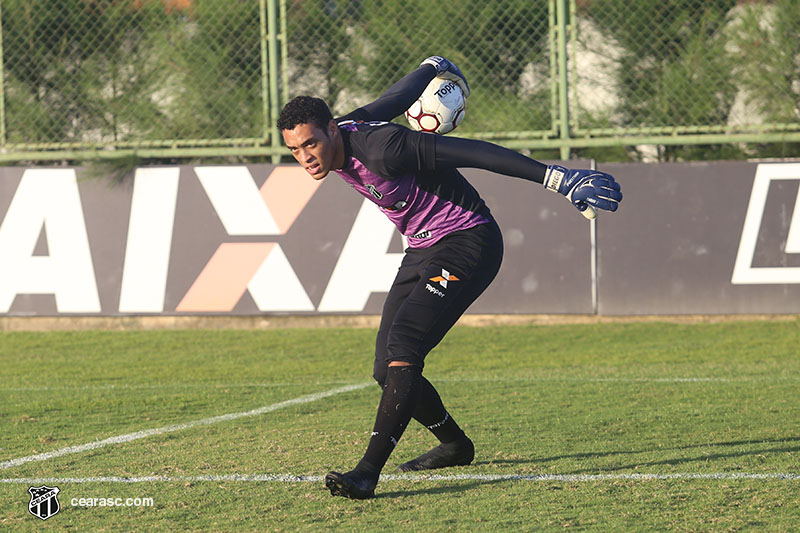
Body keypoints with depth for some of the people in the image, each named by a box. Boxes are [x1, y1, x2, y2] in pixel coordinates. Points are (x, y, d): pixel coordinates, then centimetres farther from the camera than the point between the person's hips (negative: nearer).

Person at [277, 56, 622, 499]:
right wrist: (433, 68, 37)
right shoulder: (344, 133, -2)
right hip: (422, 248, 9)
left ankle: (368, 471, -32)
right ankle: (455, 445, 32)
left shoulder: (378, 148, -28)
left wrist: (556, 179, -28)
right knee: (388, 371, 7)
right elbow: (397, 97, 16)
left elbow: (472, 153, -28)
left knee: (403, 347, -25)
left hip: (467, 243, -9)